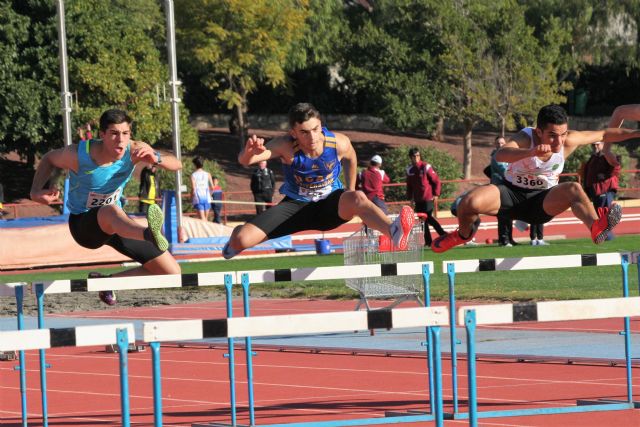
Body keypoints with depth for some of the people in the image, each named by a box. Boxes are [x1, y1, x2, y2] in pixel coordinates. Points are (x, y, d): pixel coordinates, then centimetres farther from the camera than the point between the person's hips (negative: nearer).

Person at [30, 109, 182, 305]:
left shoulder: (134, 150, -16)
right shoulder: (78, 154, -22)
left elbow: (177, 164, -20)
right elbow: (49, 159, 0)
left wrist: (155, 158, -41)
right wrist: (36, 191, -15)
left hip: (118, 226, 6)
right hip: (84, 223, -5)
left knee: (172, 272, 1)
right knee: (111, 211, -46)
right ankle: (149, 234, -80)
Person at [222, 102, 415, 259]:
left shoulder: (339, 143, -20)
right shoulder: (286, 146, -26)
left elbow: (350, 159, 7)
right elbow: (244, 161, -40)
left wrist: (351, 193, 13)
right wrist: (249, 152, -64)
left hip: (330, 205, 0)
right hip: (296, 206, 0)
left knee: (358, 198, -36)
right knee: (242, 238, -15)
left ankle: (394, 231, -64)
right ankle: (234, 246, 27)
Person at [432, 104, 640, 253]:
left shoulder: (569, 140, -15)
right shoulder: (525, 138, -27)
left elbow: (604, 134, 0)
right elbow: (500, 155, -48)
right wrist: (531, 152, -65)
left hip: (543, 201, 2)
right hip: (512, 194, -2)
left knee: (574, 189, -29)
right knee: (470, 203, -27)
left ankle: (596, 227, -55)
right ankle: (464, 233, 8)